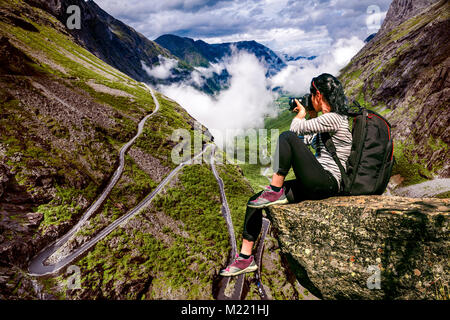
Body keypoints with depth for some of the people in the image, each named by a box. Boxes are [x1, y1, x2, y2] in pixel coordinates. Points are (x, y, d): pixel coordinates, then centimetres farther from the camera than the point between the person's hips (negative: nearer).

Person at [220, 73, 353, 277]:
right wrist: (309, 116, 22)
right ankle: (245, 258, 5)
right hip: (314, 185, 9)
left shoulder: (333, 118, -11)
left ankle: (275, 192, -16)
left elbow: (295, 130, -12)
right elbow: (304, 141, 24)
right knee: (254, 202, 0)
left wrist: (301, 114, 8)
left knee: (286, 137, -24)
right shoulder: (326, 119, 19)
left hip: (327, 183, -9)